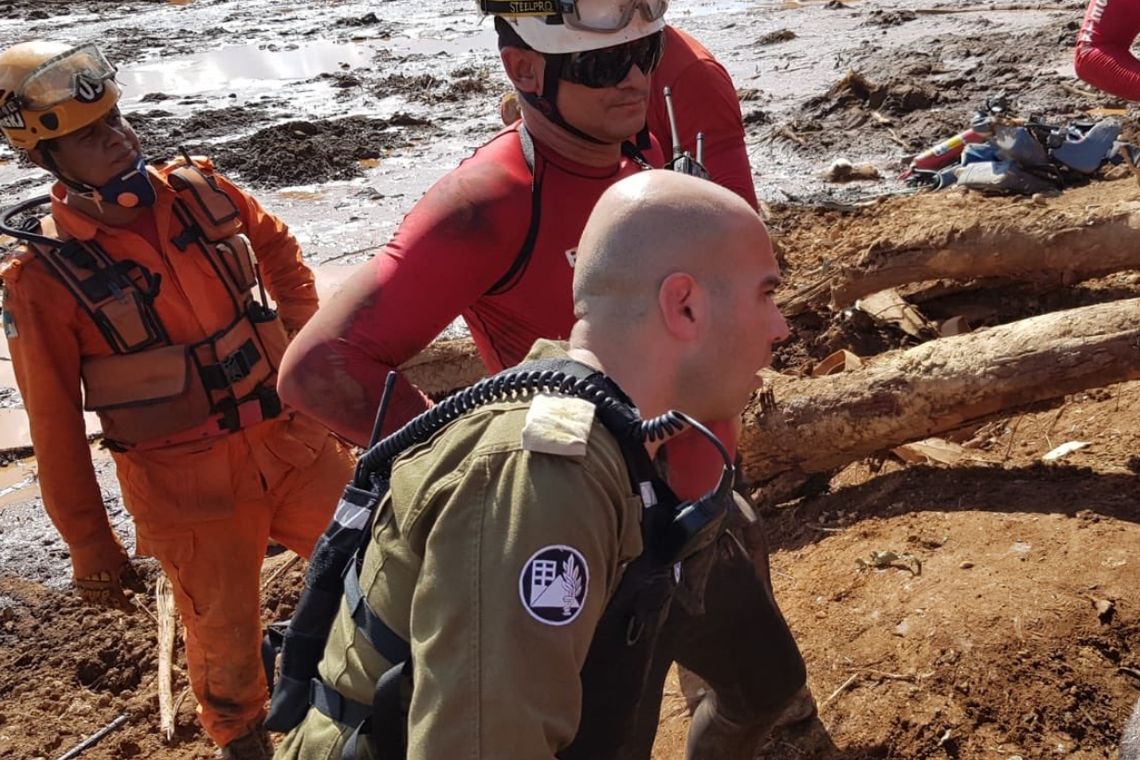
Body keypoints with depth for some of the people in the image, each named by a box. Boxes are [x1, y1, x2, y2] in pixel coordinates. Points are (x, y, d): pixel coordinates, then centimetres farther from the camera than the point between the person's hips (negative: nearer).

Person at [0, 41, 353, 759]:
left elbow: (279, 248, 17)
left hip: (293, 438, 4)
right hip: (187, 486, -3)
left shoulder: (200, 190, -3)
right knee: (226, 633, 15)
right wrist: (89, 545, -1)